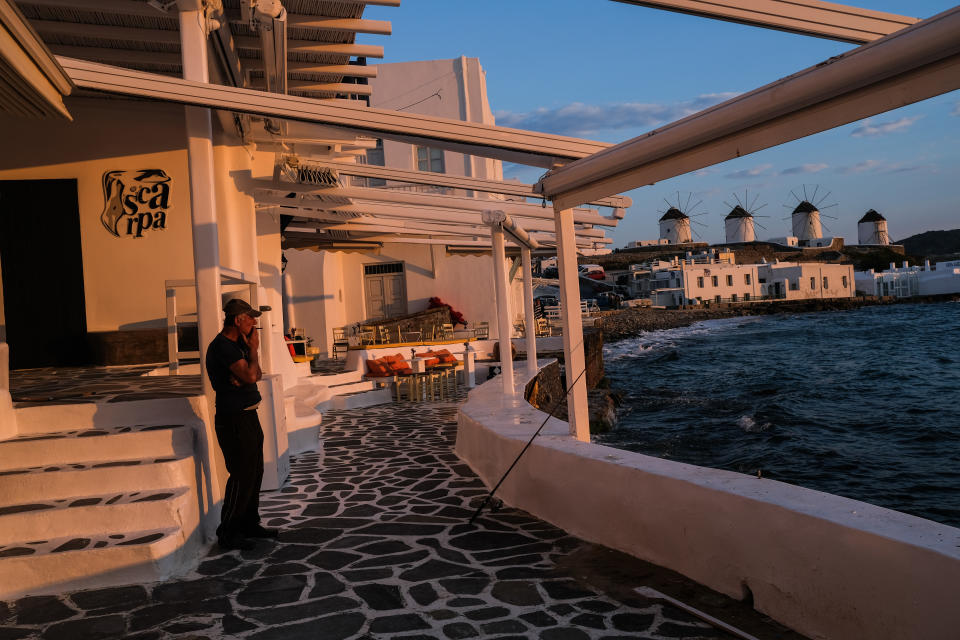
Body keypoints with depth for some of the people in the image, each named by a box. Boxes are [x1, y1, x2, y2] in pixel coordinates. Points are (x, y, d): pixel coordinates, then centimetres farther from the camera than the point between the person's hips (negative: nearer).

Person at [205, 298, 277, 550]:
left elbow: (257, 374, 13)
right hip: (233, 419, -10)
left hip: (248, 416, 10)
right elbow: (250, 375, -25)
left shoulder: (238, 344, 13)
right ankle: (227, 533, 4)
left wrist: (243, 376, -9)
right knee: (242, 476, -7)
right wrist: (254, 349, -9)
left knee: (254, 473, 15)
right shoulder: (222, 346, -17)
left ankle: (249, 524, 27)